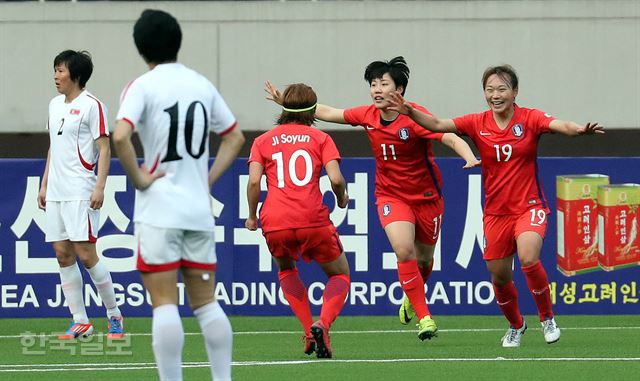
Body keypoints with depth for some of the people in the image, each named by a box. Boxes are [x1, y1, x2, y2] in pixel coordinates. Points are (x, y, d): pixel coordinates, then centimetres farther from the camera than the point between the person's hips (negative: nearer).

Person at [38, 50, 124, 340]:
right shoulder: (55, 105, 16)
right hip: (56, 193, 8)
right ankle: (80, 321, 6)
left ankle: (114, 316, 3)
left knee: (85, 254, -9)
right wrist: (44, 185, 19)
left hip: (81, 193, -8)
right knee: (63, 254, 3)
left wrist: (100, 187, -17)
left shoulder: (92, 106, -6)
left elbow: (104, 148, -9)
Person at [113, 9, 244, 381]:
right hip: (199, 209, 5)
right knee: (206, 302, 11)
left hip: (159, 210, -5)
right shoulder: (202, 84, 10)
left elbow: (120, 136, -23)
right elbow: (235, 136, 18)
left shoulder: (142, 87, -7)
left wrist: (138, 178, -11)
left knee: (165, 304, -5)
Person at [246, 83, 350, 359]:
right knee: (340, 275, 18)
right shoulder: (320, 138, 11)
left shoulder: (263, 141, 15)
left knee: (286, 270, 32)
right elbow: (335, 179, -2)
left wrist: (252, 216, 13)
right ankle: (322, 324, -11)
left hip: (275, 224, 2)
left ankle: (309, 331, 14)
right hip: (313, 220, -2)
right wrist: (341, 198, 18)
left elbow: (254, 181, 1)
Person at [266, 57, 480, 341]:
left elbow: (451, 138, -29)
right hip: (390, 195, 2)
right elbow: (326, 113, 6)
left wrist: (470, 158, -49)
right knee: (403, 249, -21)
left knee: (424, 258, 13)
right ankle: (424, 317, -14)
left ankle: (411, 297, 47)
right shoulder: (367, 116, -7)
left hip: (426, 196, -2)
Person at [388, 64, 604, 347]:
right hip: (496, 213, 3)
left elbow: (561, 126, -26)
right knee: (499, 277, 8)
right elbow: (438, 125, -10)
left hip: (529, 207, -3)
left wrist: (579, 130, -49)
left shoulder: (530, 119, -9)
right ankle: (516, 326, 36)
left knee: (528, 258, -27)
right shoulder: (478, 124, -3)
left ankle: (547, 318, -5)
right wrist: (410, 112, -28)